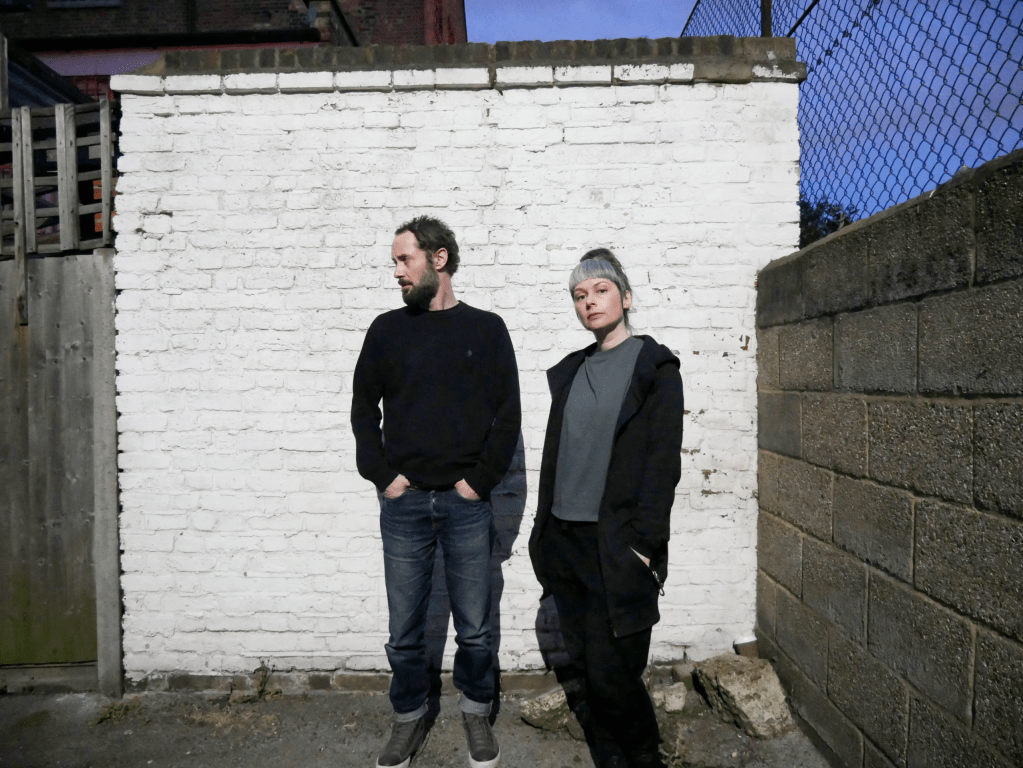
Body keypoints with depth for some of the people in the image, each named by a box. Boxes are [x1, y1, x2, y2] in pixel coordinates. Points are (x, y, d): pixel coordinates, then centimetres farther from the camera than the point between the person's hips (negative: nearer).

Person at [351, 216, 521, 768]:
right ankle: (409, 720, 31)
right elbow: (363, 407, 9)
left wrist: (481, 479, -6)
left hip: (466, 503, -1)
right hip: (403, 503, 1)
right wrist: (382, 475, -2)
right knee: (404, 630, 10)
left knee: (474, 628, 10)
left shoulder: (486, 329, 3)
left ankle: (476, 716, 33)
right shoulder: (387, 330, 7)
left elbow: (508, 413, 1)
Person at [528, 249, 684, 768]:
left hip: (618, 548, -5)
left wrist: (644, 543, -14)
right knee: (580, 675, 11)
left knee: (609, 675, -3)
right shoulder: (569, 372, 14)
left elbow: (664, 459, -8)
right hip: (566, 543, 5)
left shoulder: (654, 366, -1)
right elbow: (554, 455, 13)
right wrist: (544, 535, 9)